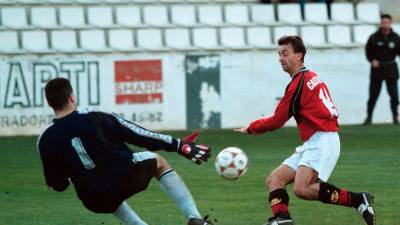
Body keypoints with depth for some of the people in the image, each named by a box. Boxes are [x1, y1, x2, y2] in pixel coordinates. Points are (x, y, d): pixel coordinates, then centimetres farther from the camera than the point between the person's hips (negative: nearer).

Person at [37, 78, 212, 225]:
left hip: (96, 202, 3)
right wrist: (179, 146, 3)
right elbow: (138, 135, -4)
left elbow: (57, 185, 5)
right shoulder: (95, 119, -9)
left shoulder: (45, 141, -3)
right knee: (158, 162, 28)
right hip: (127, 176, -2)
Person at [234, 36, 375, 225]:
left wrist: (250, 128, 12)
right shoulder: (311, 77, 19)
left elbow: (276, 121, -2)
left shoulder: (298, 83, -10)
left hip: (322, 140, -10)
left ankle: (358, 201, -18)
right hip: (312, 144, 10)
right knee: (273, 180, 3)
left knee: (301, 188, -26)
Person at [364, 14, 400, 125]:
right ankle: (369, 117, 10)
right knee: (373, 95, 2)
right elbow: (368, 51, 4)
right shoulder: (374, 37, -3)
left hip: (391, 69, 1)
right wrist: (372, 60, -11)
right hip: (377, 68, -1)